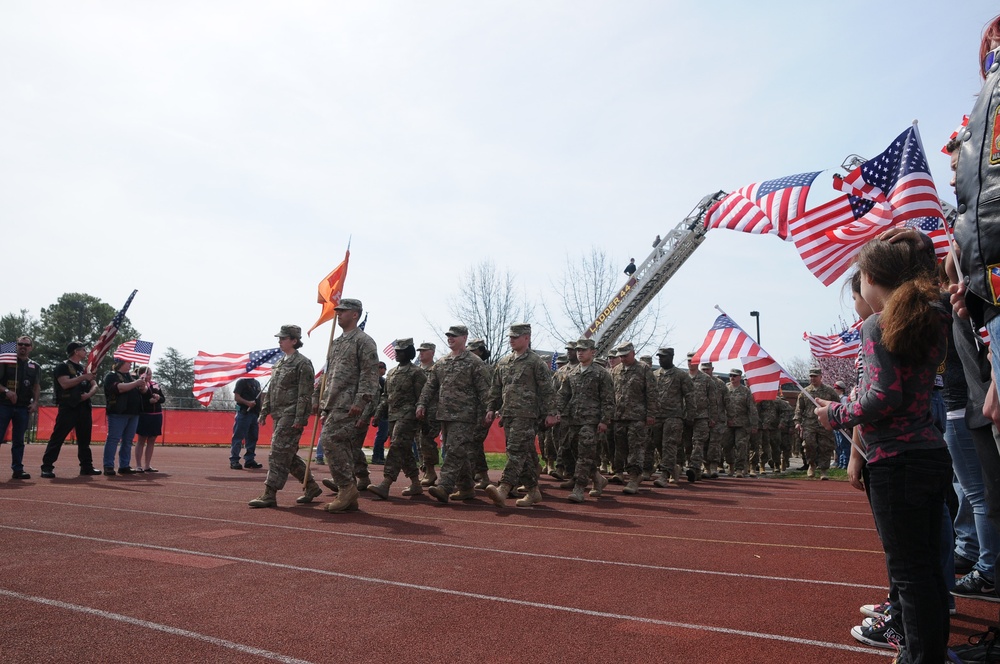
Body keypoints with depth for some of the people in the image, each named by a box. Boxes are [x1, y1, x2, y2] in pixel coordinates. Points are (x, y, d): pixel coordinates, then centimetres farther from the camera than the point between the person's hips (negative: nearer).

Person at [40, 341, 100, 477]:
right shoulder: (63, 366, -1)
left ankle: (86, 466, 15)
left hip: (84, 407, 6)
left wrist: (88, 394, -7)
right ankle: (47, 467, -5)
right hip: (68, 407, -6)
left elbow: (95, 386, 12)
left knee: (84, 439, 10)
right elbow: (65, 384, -16)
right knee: (57, 437, -7)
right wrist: (83, 377, -20)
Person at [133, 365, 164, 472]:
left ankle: (147, 466, 14)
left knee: (151, 441, 8)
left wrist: (158, 398, -12)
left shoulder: (155, 384, 8)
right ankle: (138, 466, 9)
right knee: (141, 440, 3)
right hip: (144, 415, -5)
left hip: (157, 415, 5)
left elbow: (163, 398, 8)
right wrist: (149, 401, -24)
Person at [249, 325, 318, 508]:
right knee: (288, 455, 12)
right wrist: (264, 412, 16)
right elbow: (270, 390, 22)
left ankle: (269, 495, -4)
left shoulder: (302, 363, -8)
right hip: (279, 415, 9)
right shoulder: (279, 363, 18)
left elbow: (305, 394, -14)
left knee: (279, 453, -9)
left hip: (291, 416, -9)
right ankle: (312, 487, 22)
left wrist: (299, 419, -19)